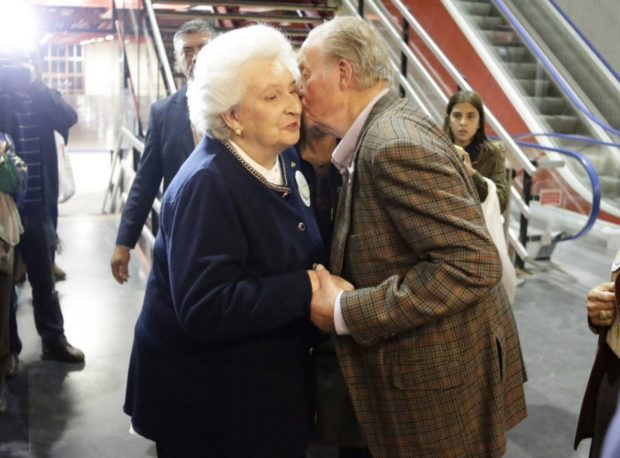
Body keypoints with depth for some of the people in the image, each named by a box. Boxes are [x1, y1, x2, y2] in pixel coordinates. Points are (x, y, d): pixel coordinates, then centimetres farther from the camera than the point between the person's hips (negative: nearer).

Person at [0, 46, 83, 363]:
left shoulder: (43, 99, 6)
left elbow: (68, 118, -13)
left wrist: (35, 83, -16)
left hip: (38, 207, 2)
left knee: (44, 279, 13)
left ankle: (54, 340, 26)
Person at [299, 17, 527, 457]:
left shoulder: (396, 144, -24)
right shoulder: (383, 132, 6)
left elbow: (473, 263, -29)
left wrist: (344, 312, -25)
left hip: (441, 376, -9)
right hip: (425, 365, 9)